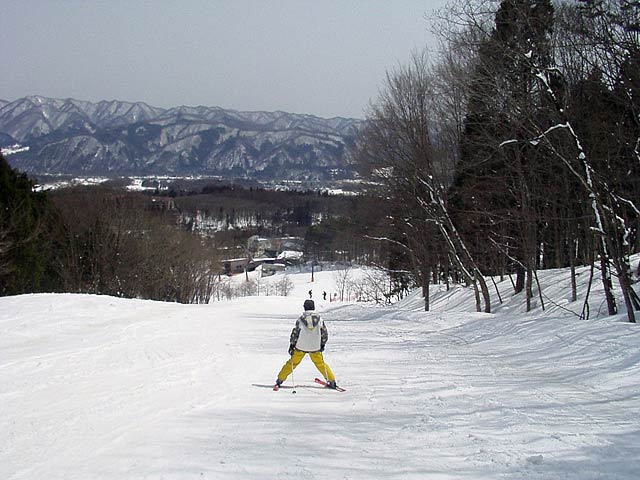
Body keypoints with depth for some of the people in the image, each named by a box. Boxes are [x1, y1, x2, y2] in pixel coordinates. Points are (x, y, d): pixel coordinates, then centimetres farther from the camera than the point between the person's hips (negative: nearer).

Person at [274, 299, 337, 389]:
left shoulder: (301, 319, -8)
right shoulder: (319, 319, -3)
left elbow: (295, 332, -7)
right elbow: (325, 333, 3)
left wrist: (291, 345, 3)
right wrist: (322, 345, 17)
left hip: (301, 347, -1)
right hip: (315, 347, 1)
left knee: (293, 362, 12)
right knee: (320, 363, 16)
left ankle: (280, 379, 16)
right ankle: (331, 381, 15)